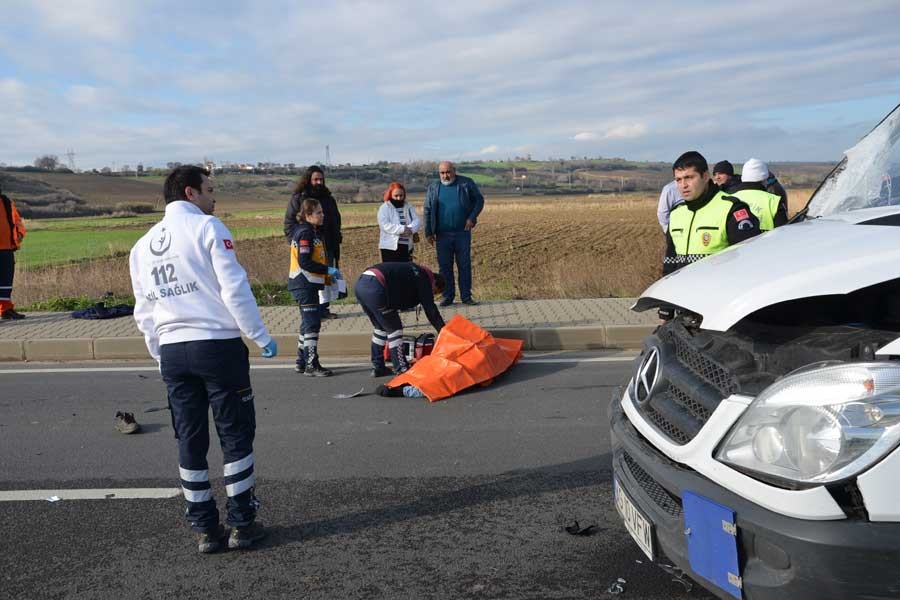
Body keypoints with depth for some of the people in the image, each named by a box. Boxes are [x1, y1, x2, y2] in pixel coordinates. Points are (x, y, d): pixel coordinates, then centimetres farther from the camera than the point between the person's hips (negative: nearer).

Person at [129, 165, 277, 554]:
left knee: (190, 441, 12)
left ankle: (204, 528, 18)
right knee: (236, 436, 6)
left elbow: (143, 311, 16)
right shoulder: (207, 227, -4)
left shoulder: (142, 245, 15)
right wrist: (261, 337, -4)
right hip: (218, 346, -5)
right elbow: (235, 289, -11)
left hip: (171, 351, 6)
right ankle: (242, 524, 12)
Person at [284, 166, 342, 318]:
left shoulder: (328, 198, 14)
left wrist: (337, 237, 12)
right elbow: (289, 222, -3)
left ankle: (323, 309, 16)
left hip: (327, 246, 5)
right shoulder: (298, 198, -1)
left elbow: (336, 220, 23)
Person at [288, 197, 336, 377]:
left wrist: (327, 276, 13)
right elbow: (304, 262, -22)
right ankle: (311, 365, -4)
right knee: (312, 323, -8)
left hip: (309, 284, 10)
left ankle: (302, 362, 24)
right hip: (304, 285, -10)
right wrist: (327, 270, -17)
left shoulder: (313, 231, 15)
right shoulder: (305, 233, -16)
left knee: (308, 322, 16)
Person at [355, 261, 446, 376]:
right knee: (394, 328, 3)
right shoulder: (424, 278, 5)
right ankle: (401, 369, 4)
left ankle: (377, 367, 26)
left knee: (380, 327, 22)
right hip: (375, 287, -9)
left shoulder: (415, 271, 30)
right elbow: (430, 309, 2)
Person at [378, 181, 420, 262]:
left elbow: (417, 220, 1)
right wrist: (402, 229, -25)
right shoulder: (384, 208, -2)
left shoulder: (409, 207, 13)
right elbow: (385, 225, -16)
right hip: (390, 247, -5)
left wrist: (410, 229, -21)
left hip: (407, 246, 5)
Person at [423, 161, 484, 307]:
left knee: (464, 265, 3)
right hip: (442, 234, 1)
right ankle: (448, 296, 12)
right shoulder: (433, 188, 6)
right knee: (445, 266, 4)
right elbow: (427, 211, 8)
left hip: (463, 232, -1)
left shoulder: (466, 184, 1)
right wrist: (428, 232, 3)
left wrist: (472, 217, -7)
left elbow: (479, 200, 6)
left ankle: (466, 296, 11)